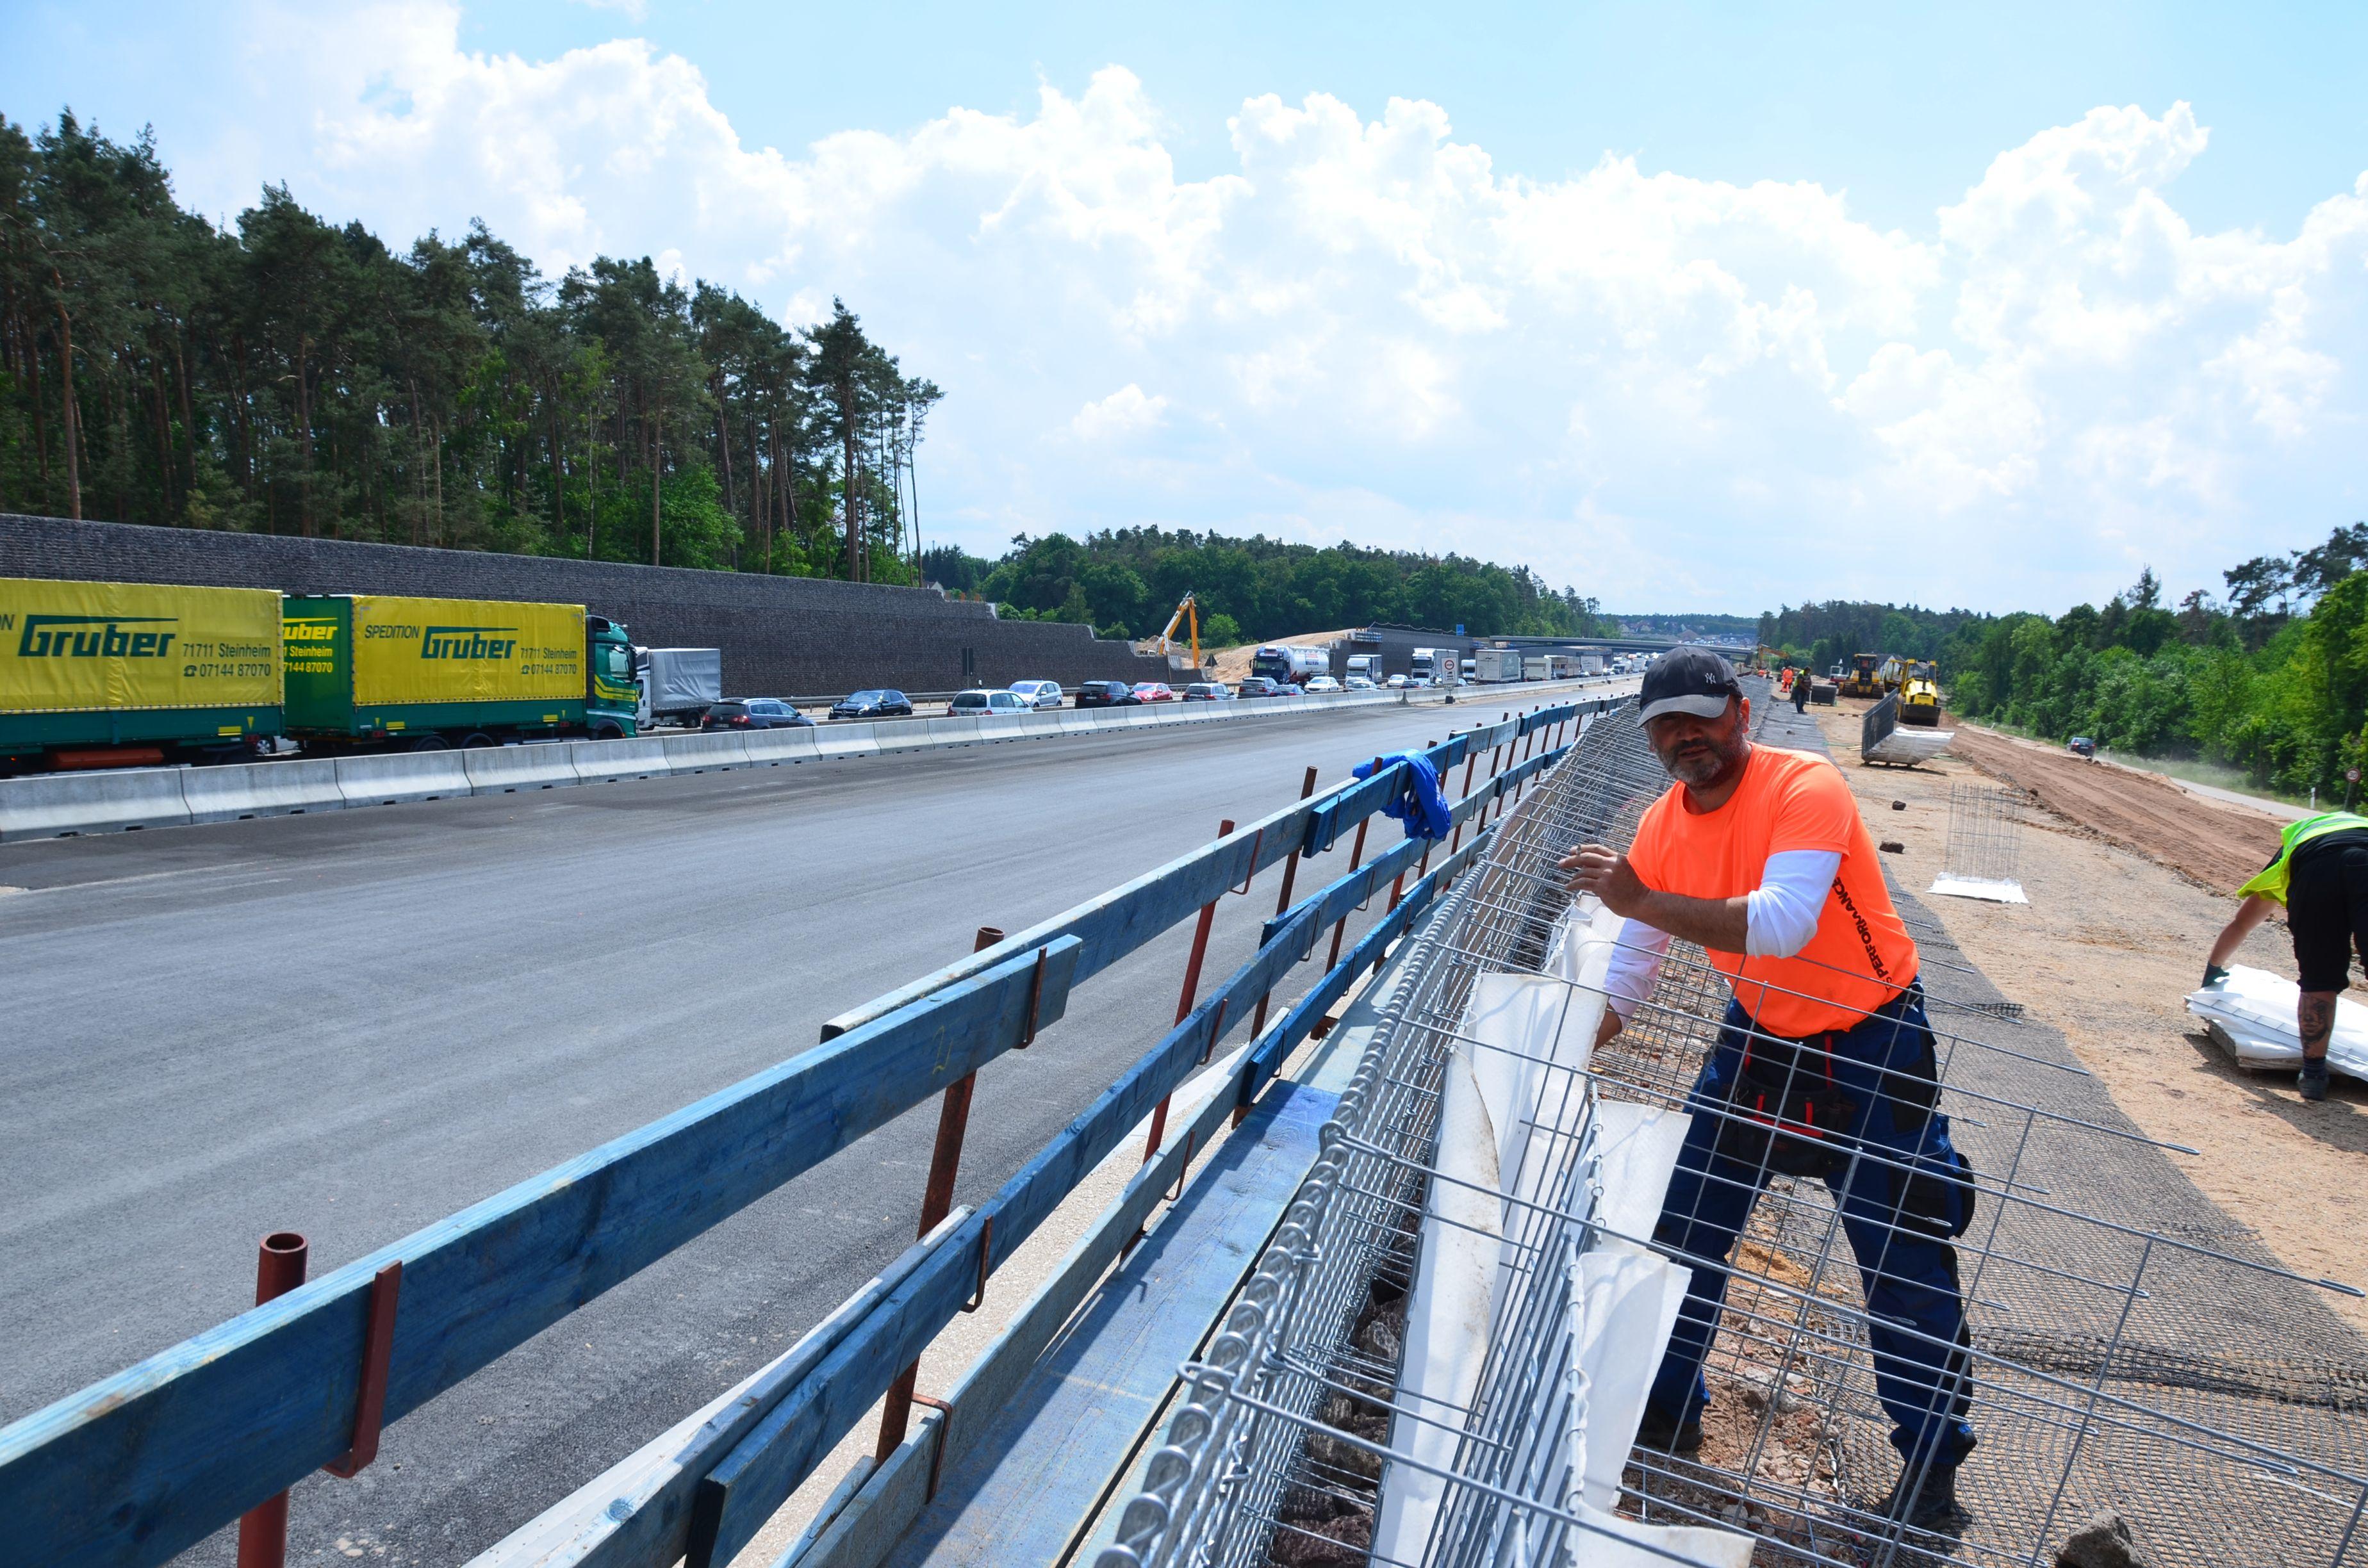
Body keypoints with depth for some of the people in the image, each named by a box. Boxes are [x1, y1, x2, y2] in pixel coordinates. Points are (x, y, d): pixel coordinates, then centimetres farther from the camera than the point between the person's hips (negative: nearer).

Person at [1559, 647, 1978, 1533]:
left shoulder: (1805, 788, -25)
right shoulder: (1662, 827, -6)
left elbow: (1782, 926, -40)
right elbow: (1630, 977, -1)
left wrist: (1644, 901, -45)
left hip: (1870, 1042, -6)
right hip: (1758, 1035, 6)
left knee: (1905, 1260, 1)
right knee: (1686, 1229, 10)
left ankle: (1932, 1465, 23)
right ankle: (1668, 1413, 30)